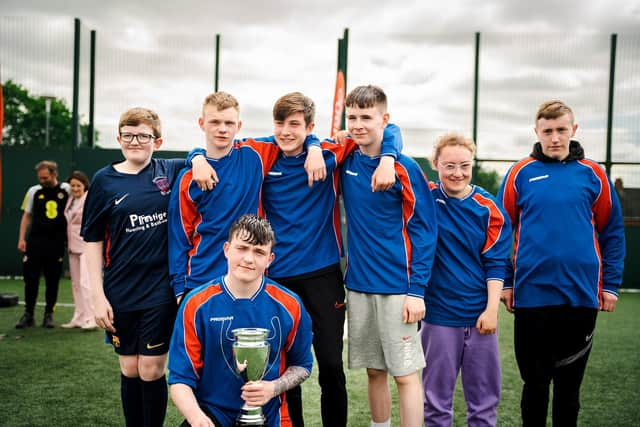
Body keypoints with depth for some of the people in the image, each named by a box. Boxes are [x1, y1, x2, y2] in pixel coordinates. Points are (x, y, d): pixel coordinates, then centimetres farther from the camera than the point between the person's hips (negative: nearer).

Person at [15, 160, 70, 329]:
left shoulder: (66, 190, 1)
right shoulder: (34, 191, 4)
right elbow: (26, 216, 8)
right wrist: (22, 238, 0)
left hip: (56, 243, 0)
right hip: (35, 242, 1)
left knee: (53, 281, 5)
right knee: (31, 278, 1)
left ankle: (49, 315, 15)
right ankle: (28, 314, 12)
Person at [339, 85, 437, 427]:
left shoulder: (404, 168, -9)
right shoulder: (346, 161, 4)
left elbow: (423, 229, -9)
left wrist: (416, 290, -13)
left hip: (397, 287, -5)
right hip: (358, 284, 5)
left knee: (405, 372, 0)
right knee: (374, 370, 15)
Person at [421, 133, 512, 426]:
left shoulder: (489, 208, -1)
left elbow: (496, 263, -1)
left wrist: (492, 309, -7)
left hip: (480, 315, 1)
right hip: (438, 314, -1)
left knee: (484, 397, 11)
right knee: (436, 397, 9)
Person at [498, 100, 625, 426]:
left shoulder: (592, 174, 3)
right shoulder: (521, 173, 1)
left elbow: (612, 233, 7)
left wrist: (611, 284, 2)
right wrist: (504, 282, 1)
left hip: (581, 295, 1)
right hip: (531, 295, -1)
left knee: (569, 382, 12)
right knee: (535, 381, 11)